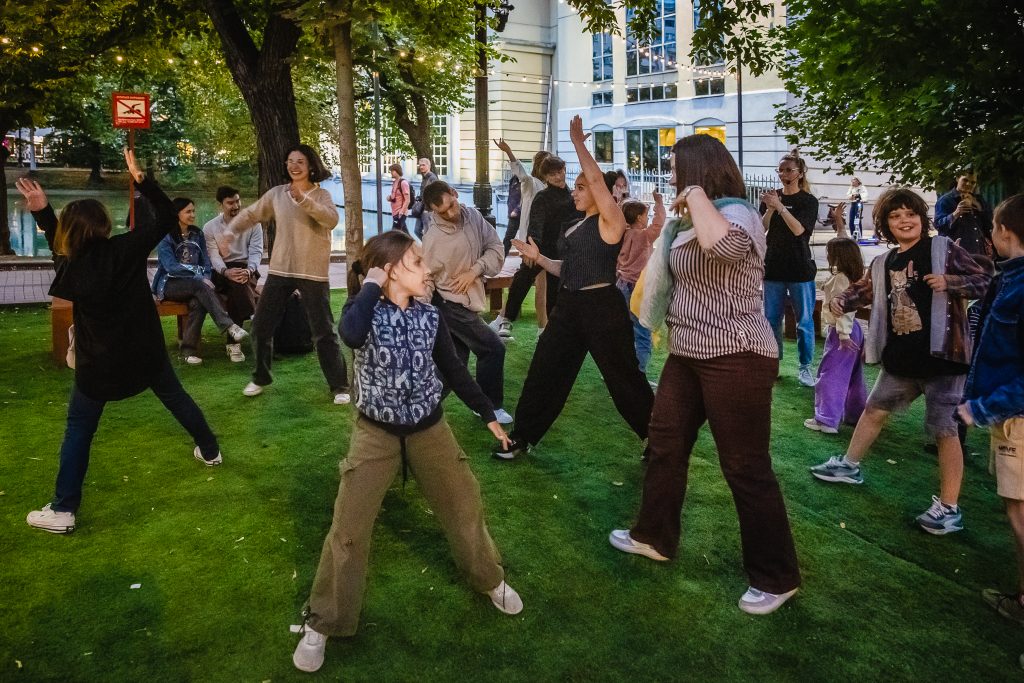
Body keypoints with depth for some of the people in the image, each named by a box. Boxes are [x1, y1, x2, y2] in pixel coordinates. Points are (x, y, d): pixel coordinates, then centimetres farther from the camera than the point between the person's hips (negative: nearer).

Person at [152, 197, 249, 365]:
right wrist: (200, 278, -25)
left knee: (198, 302, -32)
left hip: (194, 284, 3)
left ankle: (189, 350, -29)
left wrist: (206, 278, -12)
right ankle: (229, 327, -44)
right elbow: (171, 266, -16)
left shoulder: (197, 234, 11)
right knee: (201, 286, -34)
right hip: (169, 284, -3)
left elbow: (206, 262, 9)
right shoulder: (165, 237, -6)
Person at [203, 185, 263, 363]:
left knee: (239, 285, -34)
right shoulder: (210, 227, 4)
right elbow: (214, 256, -6)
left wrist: (249, 270, -27)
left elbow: (256, 251, -5)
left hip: (245, 268, 0)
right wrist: (226, 271, -29)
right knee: (239, 287, -35)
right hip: (221, 271, 0)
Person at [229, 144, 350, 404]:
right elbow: (250, 214, 13)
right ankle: (260, 378, 30)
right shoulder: (276, 193, 6)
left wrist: (303, 199, -34)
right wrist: (230, 231, -3)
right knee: (261, 326, 10)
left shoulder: (321, 195, -4)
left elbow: (332, 220, -23)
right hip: (280, 271, 4)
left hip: (313, 273, -4)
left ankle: (339, 386, 10)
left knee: (323, 332, -1)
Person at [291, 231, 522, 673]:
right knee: (348, 528, -2)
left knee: (465, 507, 13)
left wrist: (487, 414, 13)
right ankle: (322, 624, 17)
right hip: (376, 433, -3)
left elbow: (452, 369, 8)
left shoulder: (429, 315, -3)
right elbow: (352, 335, -39)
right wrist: (371, 286, -25)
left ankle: (490, 579, 40)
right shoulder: (364, 310, -13)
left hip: (429, 429, 3)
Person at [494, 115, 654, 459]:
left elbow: (597, 179, -23)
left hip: (602, 308, -8)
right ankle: (522, 438, 22)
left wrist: (578, 142, -16)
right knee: (544, 371, 10)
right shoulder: (575, 227, 16)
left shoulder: (610, 222, -10)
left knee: (624, 377, 0)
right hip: (569, 306, 9)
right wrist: (537, 257, 9)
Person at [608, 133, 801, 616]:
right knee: (664, 444, 16)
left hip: (735, 360, -10)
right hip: (687, 355, 10)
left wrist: (695, 194, -25)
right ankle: (654, 537, 35)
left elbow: (720, 244, -40)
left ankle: (776, 577, 15)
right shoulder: (691, 223, 15)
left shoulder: (738, 214, -15)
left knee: (746, 468, -2)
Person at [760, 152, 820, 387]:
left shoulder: (808, 201, -2)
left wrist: (780, 206, -26)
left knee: (804, 320, 1)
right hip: (773, 268, 3)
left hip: (800, 270, -3)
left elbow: (798, 229, -17)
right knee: (772, 319, 8)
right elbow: (760, 229, -4)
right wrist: (770, 209, -21)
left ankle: (805, 367, 10)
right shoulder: (770, 197, 7)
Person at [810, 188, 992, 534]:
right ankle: (849, 465, 41)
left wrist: (949, 282, -22)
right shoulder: (883, 264, 10)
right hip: (901, 358, 6)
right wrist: (840, 302, 1)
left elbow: (985, 280, -5)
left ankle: (949, 509, 7)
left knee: (944, 429, -2)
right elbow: (862, 289, 21)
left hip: (941, 355, -6)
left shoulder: (943, 248, -5)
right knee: (875, 409, 20)